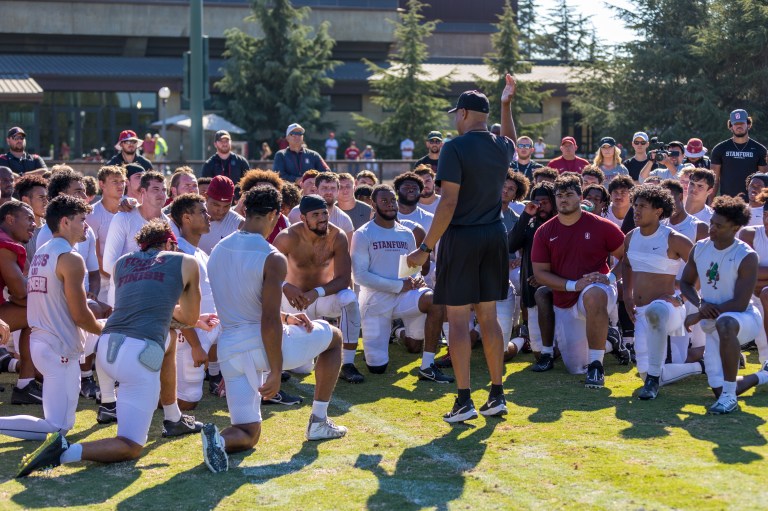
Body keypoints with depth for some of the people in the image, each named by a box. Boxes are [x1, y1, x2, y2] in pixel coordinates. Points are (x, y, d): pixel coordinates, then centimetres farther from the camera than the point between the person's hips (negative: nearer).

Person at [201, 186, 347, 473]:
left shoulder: (218, 251, 8)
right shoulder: (273, 259, -15)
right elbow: (269, 322, -19)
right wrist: (276, 373, -14)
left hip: (229, 350, 6)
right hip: (264, 343, -6)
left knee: (247, 435, 14)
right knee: (334, 336, 24)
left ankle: (218, 438, -22)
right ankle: (319, 422, 24)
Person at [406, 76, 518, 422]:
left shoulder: (455, 148, -13)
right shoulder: (501, 147, 6)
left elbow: (449, 202, -19)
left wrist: (426, 247, -16)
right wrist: (507, 104, 36)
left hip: (461, 238, -6)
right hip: (494, 237, 6)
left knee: (458, 320, -2)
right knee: (489, 318, 12)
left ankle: (464, 401, -4)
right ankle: (497, 395, 14)